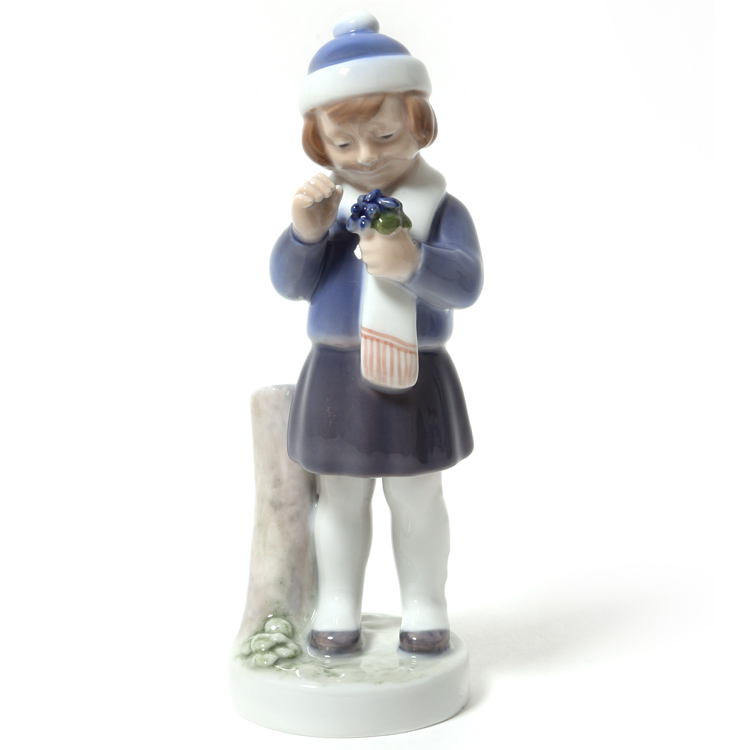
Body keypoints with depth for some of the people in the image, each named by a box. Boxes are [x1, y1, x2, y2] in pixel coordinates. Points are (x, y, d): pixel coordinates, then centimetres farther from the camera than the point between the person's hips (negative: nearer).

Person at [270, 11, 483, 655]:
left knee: (417, 498, 11)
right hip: (335, 376, 3)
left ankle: (426, 609, 28)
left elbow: (466, 284, -18)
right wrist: (306, 233, -18)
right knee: (341, 498, 14)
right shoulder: (325, 204, 2)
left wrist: (413, 263, -35)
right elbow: (289, 284, 0)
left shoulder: (440, 208, -6)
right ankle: (338, 609, 29)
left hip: (413, 379, -2)